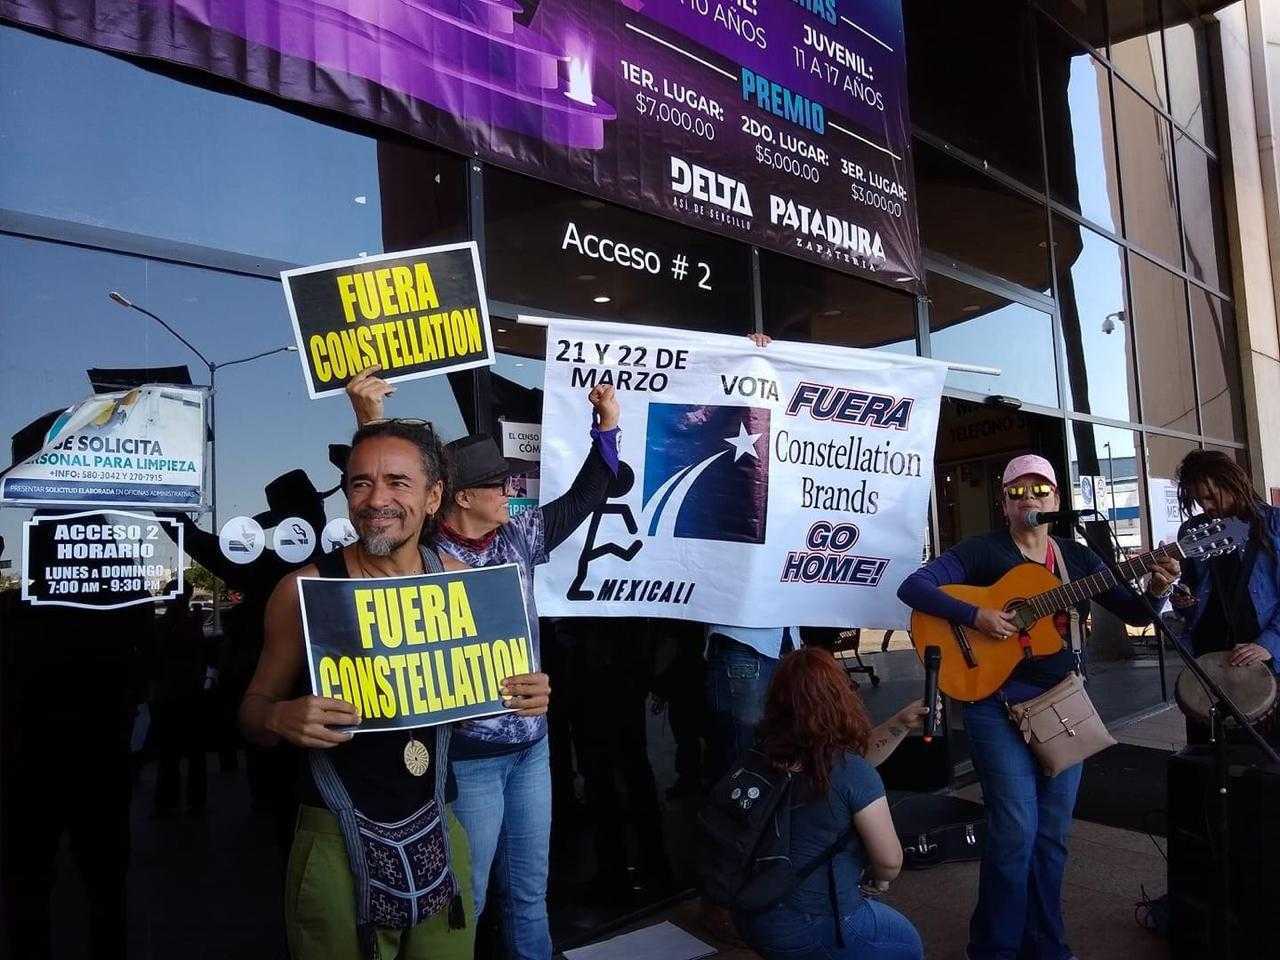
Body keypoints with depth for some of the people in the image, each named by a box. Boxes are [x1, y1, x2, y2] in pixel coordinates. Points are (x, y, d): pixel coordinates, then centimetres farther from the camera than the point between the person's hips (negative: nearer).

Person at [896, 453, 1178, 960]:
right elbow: (913, 587, -14)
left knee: (1053, 834, 12)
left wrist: (1154, 587, -15)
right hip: (998, 704, -5)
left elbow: (1134, 613, 7)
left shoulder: (1078, 557, 9)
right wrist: (975, 615, -24)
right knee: (1016, 831, -7)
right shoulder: (983, 551, -5)